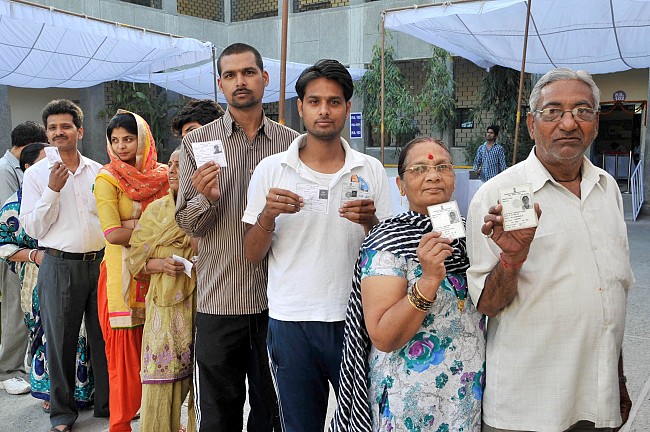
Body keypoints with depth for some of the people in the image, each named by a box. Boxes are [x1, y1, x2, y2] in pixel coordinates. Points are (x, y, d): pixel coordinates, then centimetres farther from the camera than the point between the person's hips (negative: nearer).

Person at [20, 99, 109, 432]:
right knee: (60, 339, 6)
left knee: (104, 336, 8)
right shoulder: (36, 174, 1)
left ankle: (108, 403, 23)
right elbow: (33, 228, -3)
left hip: (100, 261, 3)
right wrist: (53, 190, -13)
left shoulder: (98, 172, 9)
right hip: (59, 265, -2)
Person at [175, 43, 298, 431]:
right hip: (219, 301, 0)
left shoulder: (291, 143, 3)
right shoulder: (197, 143, 2)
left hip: (276, 299, 1)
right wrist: (205, 198, -18)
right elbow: (187, 224, 0)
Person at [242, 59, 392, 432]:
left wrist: (370, 222, -15)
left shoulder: (371, 170, 2)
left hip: (355, 318, 0)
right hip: (291, 321, 0)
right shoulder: (270, 170, 1)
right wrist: (269, 214, -16)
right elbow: (253, 255, 3)